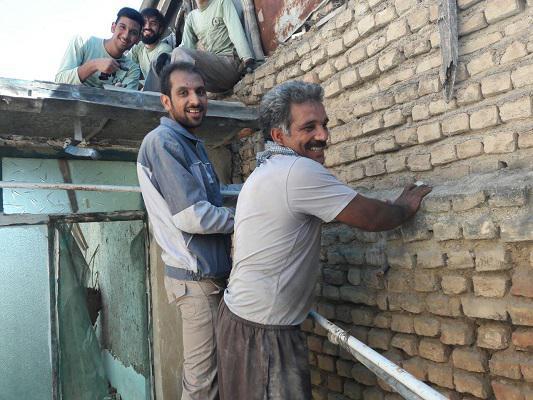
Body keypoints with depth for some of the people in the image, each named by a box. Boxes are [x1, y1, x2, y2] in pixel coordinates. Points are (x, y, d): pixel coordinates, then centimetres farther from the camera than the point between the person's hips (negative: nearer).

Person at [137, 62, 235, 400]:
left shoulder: (193, 143, 15)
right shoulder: (163, 141, -14)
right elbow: (192, 216, -21)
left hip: (211, 272, 9)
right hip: (196, 277, -9)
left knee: (211, 369, 18)